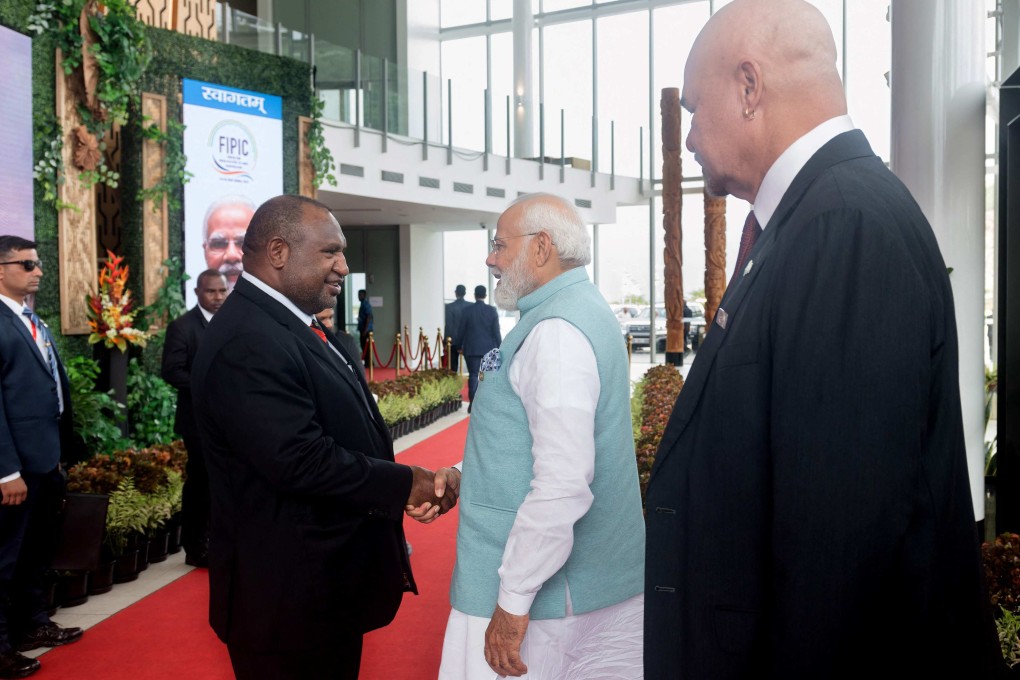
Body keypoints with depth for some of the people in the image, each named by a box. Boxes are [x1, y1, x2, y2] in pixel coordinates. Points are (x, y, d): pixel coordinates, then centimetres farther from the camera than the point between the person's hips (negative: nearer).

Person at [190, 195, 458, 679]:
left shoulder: (294, 325, 10)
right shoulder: (248, 344, -24)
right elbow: (301, 460, -29)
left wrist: (402, 488, 2)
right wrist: (404, 484, -18)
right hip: (290, 592, -10)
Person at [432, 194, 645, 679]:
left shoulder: (556, 331, -20)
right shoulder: (584, 310, 11)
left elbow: (563, 485, -27)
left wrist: (514, 600, -21)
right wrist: (464, 476, 15)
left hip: (546, 593, -9)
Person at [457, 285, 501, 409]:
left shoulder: (466, 310, -4)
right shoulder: (492, 310, -4)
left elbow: (460, 330, 0)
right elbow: (496, 331, -4)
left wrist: (460, 345, 12)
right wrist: (499, 347, 4)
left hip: (471, 348, 0)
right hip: (489, 348, 0)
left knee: (473, 375, 3)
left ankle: (472, 403, -5)